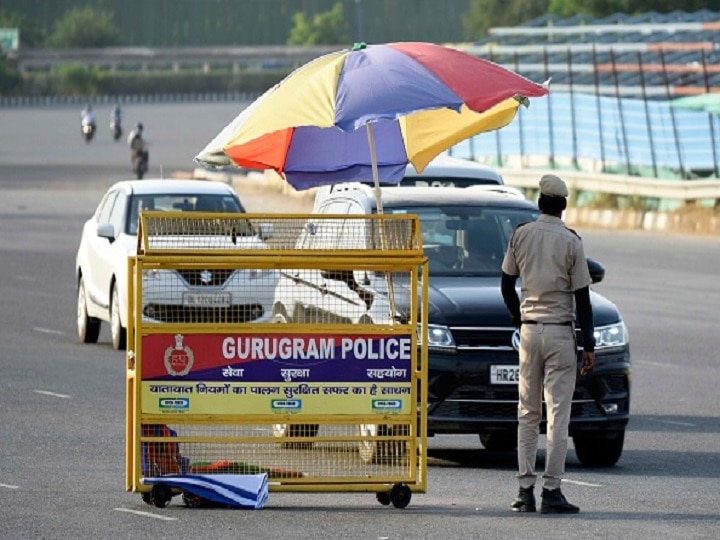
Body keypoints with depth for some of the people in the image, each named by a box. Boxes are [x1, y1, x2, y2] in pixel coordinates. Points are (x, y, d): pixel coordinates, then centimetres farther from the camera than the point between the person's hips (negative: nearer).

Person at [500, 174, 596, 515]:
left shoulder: (521, 235, 1)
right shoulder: (571, 242, -8)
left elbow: (506, 285, 9)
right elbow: (582, 298, -7)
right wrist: (589, 345, -4)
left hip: (529, 330, 3)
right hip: (560, 332, -3)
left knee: (527, 413, 11)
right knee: (558, 414, -4)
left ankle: (525, 489, 7)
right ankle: (551, 491, -9)